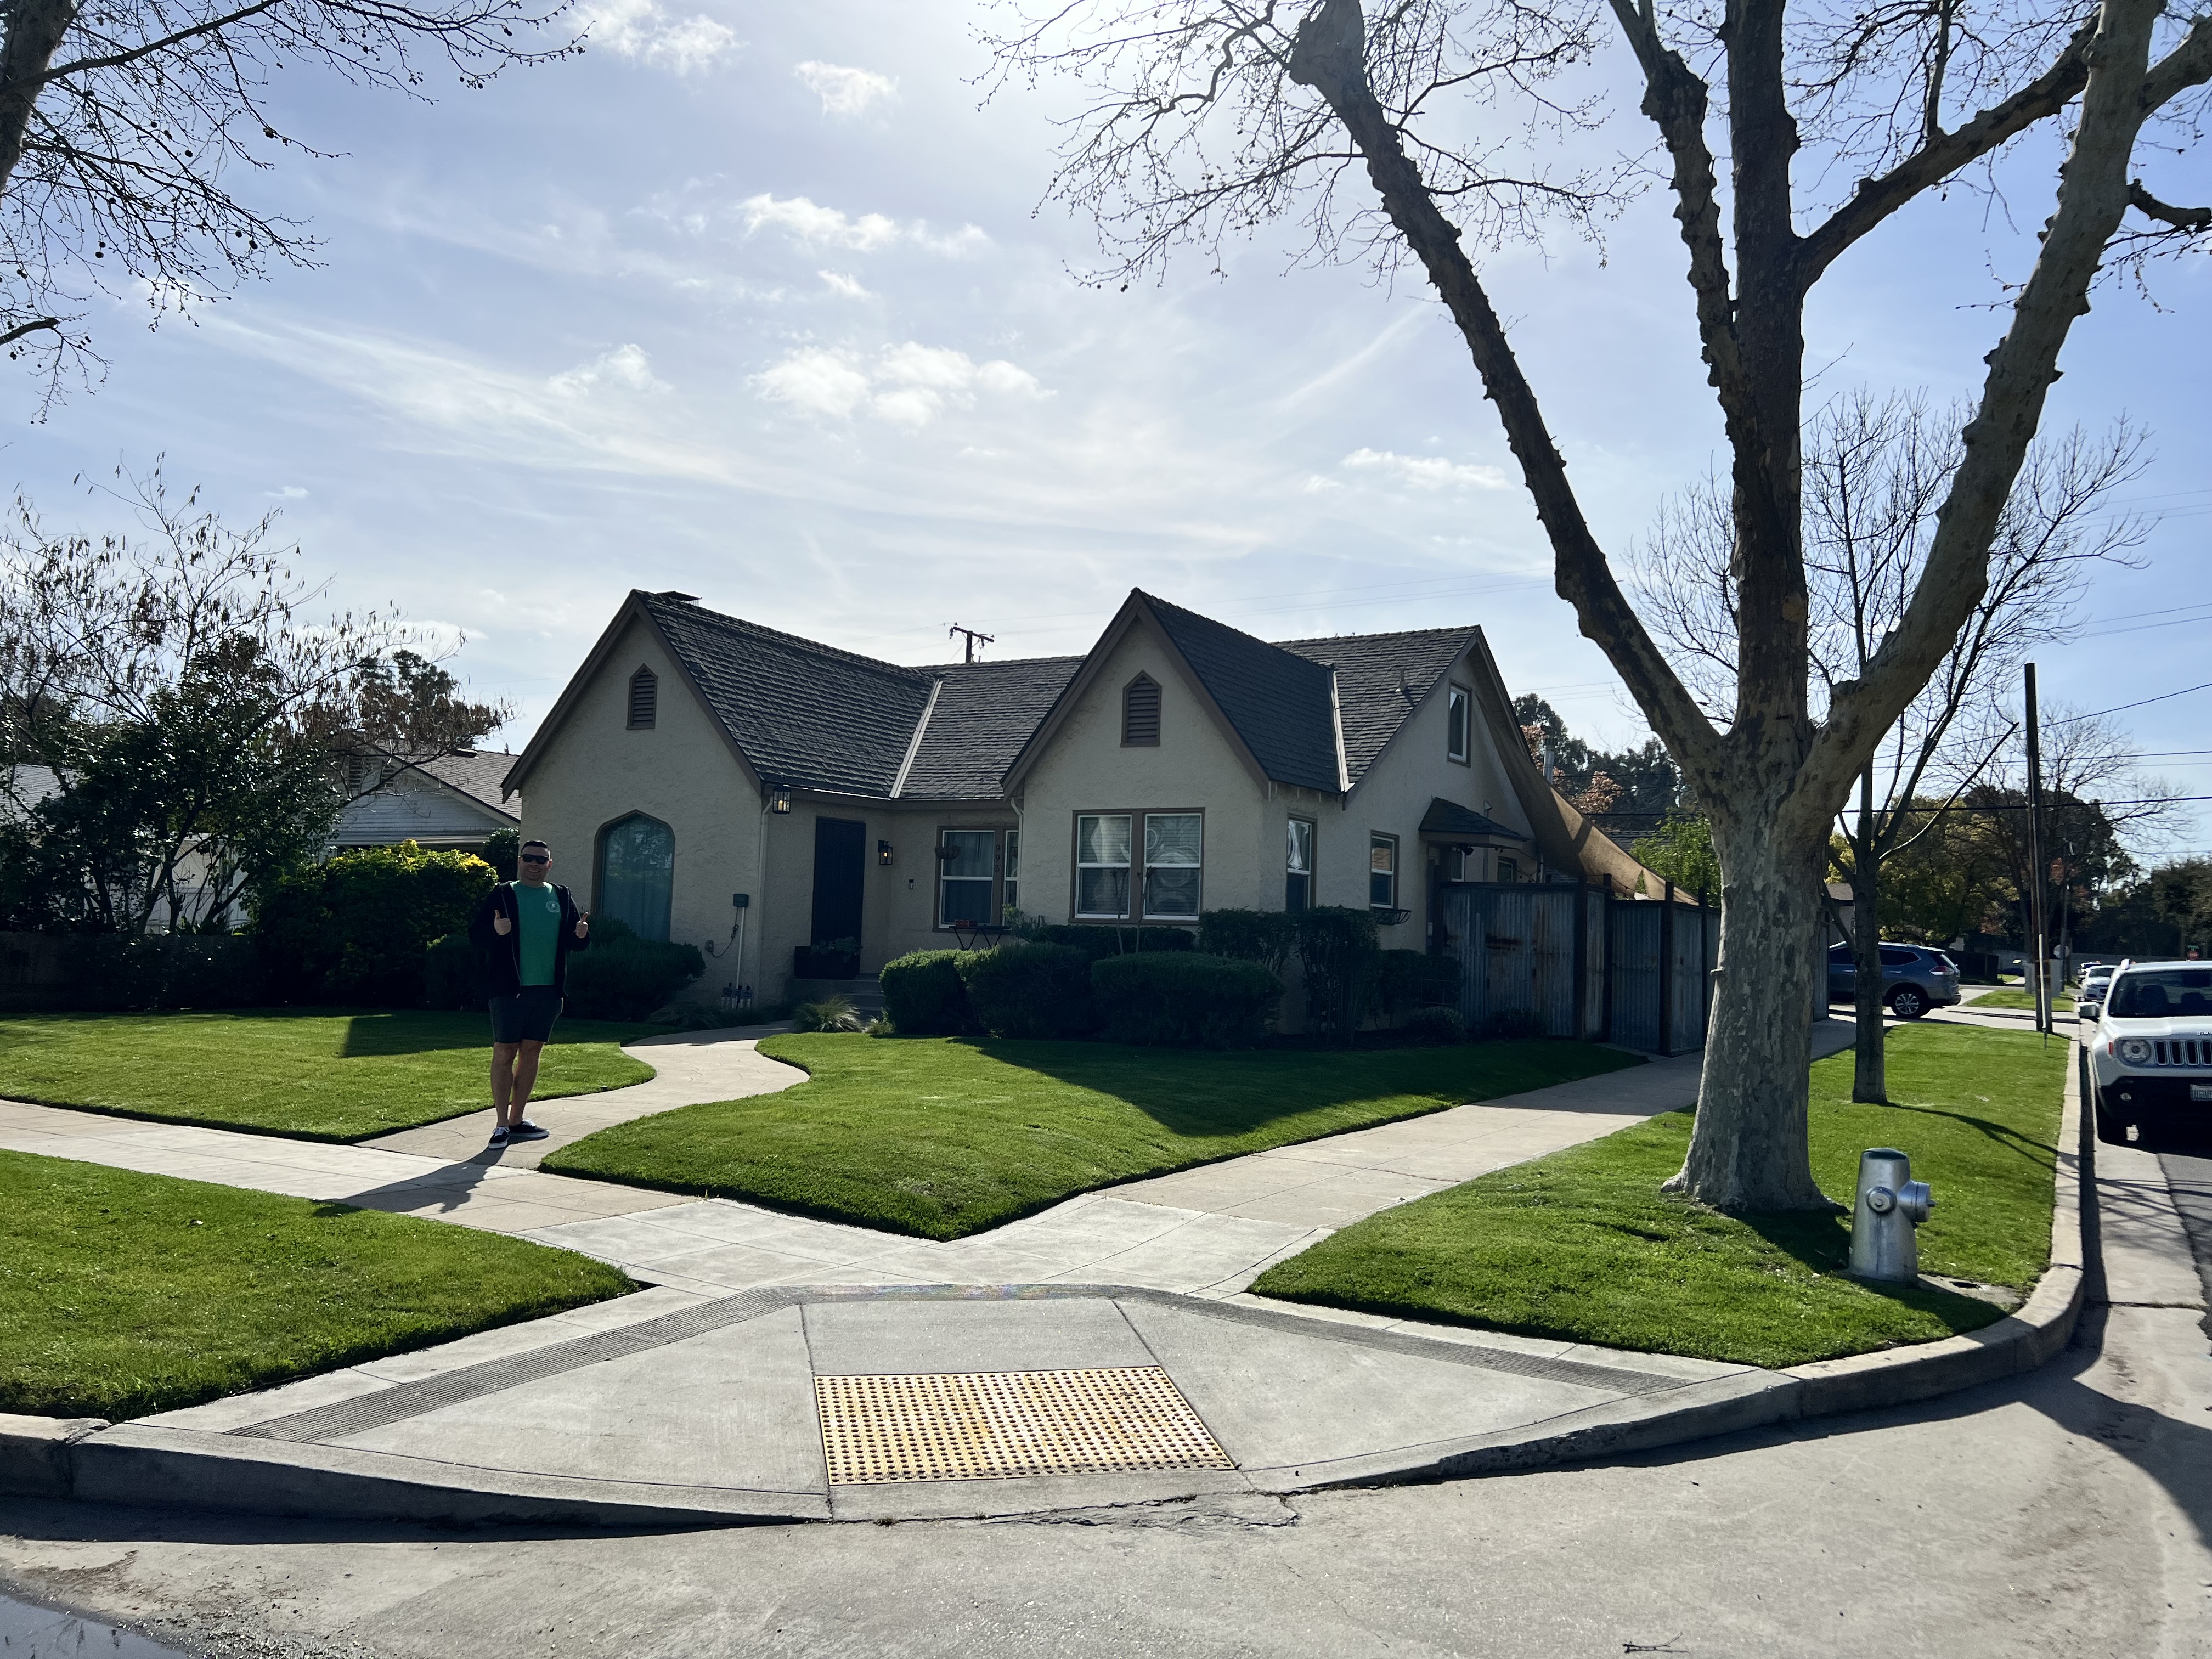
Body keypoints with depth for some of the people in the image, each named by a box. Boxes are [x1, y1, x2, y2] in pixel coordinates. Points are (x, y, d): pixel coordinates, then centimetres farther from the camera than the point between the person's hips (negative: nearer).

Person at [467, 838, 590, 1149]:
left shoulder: (561, 897, 12)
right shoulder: (502, 895, 1)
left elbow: (573, 940, 15)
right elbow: (475, 933, -4)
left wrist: (582, 935, -7)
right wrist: (495, 932, -24)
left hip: (549, 990, 4)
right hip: (510, 989, -4)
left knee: (531, 1052, 10)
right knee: (504, 1053, -3)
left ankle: (517, 1120, 18)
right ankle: (501, 1124, 1)